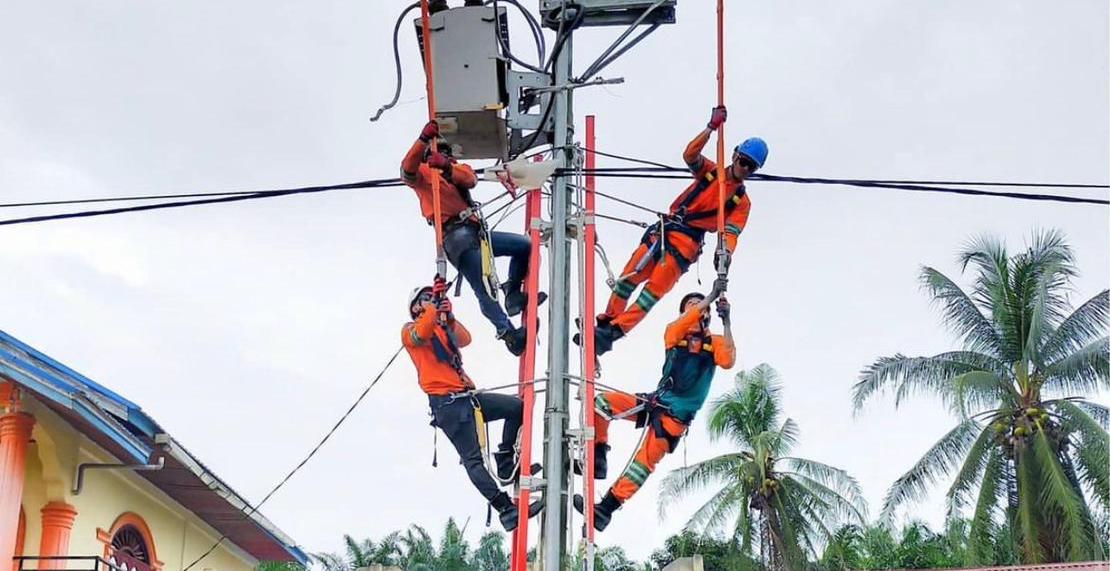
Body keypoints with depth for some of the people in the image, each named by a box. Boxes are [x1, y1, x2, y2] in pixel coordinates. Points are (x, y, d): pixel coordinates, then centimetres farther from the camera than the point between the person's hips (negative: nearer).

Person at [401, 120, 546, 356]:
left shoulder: (458, 169, 26)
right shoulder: (423, 173, 13)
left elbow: (470, 179, 1)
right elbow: (408, 171, -12)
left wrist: (447, 166, -21)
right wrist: (423, 139, -25)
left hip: (477, 231, 7)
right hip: (456, 235, -7)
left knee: (525, 245, 7)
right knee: (485, 291, -14)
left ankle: (513, 294, 8)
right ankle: (508, 333, -18)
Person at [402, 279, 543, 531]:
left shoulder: (445, 329, 25)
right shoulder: (410, 330, 8)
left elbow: (464, 339, 1)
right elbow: (420, 335, -19)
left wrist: (449, 318, -17)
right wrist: (435, 305, -25)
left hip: (467, 397, 7)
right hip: (446, 403, -7)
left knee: (517, 407, 1)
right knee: (473, 459, -13)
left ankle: (505, 463, 4)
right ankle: (506, 509, -21)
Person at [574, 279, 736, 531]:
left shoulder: (715, 342, 7)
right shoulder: (674, 333, 11)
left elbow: (727, 361, -15)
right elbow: (682, 324, -13)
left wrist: (726, 322, -18)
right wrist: (712, 295, -18)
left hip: (677, 414, -3)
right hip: (656, 402, 3)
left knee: (646, 460, -15)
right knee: (602, 401, -12)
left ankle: (606, 508, -17)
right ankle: (597, 458, -6)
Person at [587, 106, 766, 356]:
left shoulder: (742, 202, 8)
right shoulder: (709, 171, 12)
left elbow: (731, 233, -4)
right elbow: (690, 154, -7)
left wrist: (725, 253, -26)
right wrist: (712, 127, -16)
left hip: (687, 244, -2)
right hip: (664, 229, 2)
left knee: (655, 289, -16)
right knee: (629, 277, -5)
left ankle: (615, 330, -16)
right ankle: (606, 321, 9)